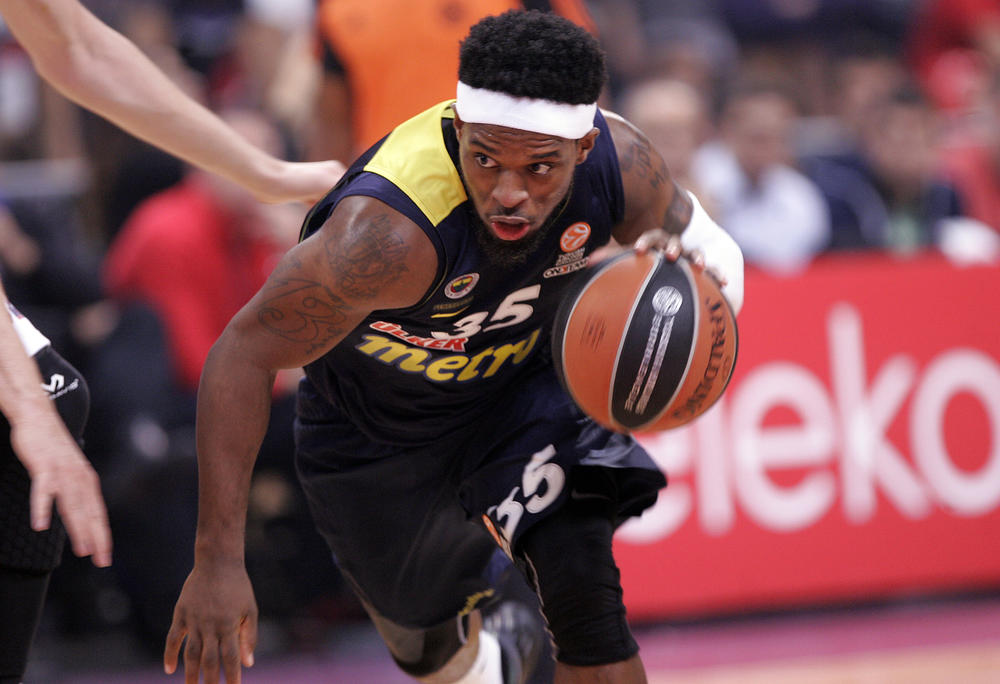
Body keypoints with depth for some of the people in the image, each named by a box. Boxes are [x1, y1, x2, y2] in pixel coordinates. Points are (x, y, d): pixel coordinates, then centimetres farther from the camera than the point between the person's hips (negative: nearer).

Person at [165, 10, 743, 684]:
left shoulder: (620, 162, -29)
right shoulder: (394, 228, -44)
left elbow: (707, 247, -7)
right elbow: (244, 355, -37)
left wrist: (674, 263, -34)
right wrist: (218, 562, -39)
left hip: (522, 382, 2)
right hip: (379, 427, -2)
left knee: (583, 584, -24)